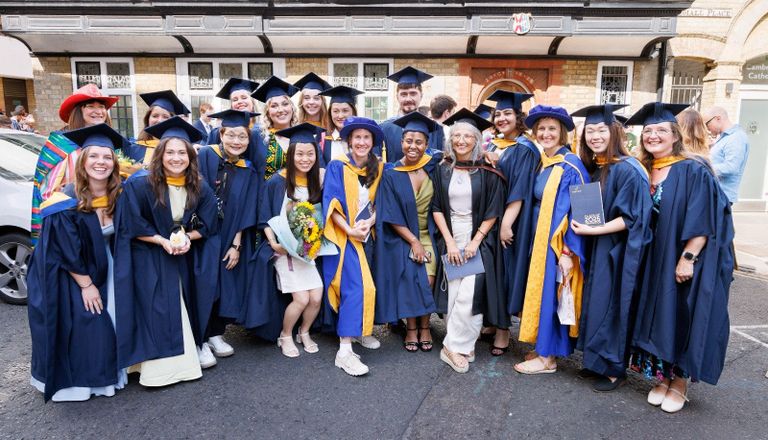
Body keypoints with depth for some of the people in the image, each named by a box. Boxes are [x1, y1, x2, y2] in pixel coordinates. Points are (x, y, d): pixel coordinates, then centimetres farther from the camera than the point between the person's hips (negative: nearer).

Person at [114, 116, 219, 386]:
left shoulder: (200, 189, -1)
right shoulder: (139, 186, -12)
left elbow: (206, 225, 3)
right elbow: (131, 226, -11)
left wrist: (187, 237, -16)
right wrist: (163, 241, -20)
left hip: (185, 261, 4)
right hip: (149, 262, -3)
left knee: (184, 311, 7)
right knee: (156, 313, -7)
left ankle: (185, 358, 21)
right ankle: (157, 367, 4)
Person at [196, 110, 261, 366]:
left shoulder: (248, 172, 3)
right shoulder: (205, 156, -8)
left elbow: (245, 212, 2)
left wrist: (236, 245, -3)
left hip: (231, 239, 4)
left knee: (227, 285, 8)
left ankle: (216, 335, 25)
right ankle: (200, 342, 12)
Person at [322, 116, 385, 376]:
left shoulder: (377, 169, 6)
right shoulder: (337, 167, -7)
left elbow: (379, 203, 7)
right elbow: (331, 204, -11)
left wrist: (369, 222, -12)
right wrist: (349, 230, -22)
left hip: (366, 235, 5)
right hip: (343, 235, -5)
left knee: (364, 286, 11)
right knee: (356, 287, -17)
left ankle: (359, 330, 31)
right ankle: (345, 350, -16)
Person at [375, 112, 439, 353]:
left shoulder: (433, 169, -1)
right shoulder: (391, 174, -6)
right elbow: (390, 216, -8)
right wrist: (413, 241, -10)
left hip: (428, 235, 2)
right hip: (401, 238, -1)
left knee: (428, 280, -12)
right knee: (410, 279, -13)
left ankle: (424, 326, 6)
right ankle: (411, 328, 6)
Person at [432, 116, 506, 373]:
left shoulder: (487, 173, -3)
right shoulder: (442, 170, 4)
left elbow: (493, 212, -3)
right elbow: (436, 208, 2)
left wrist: (475, 242, -10)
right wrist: (449, 242, -7)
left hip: (479, 239, -2)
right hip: (450, 238, 3)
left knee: (469, 295, -13)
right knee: (451, 294, 0)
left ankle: (454, 347, 1)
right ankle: (463, 346, 13)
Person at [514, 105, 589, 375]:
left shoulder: (570, 165, -15)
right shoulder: (543, 162, 9)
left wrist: (567, 252, -21)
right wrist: (537, 239, 10)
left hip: (558, 241, -8)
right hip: (541, 237, 8)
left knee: (551, 293, 0)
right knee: (542, 292, 15)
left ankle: (548, 358, 14)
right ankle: (546, 347, 29)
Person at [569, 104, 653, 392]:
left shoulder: (628, 169, -16)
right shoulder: (593, 168, 8)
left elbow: (632, 218, -19)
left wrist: (593, 230, -21)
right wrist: (581, 225, 1)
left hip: (618, 252, -8)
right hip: (596, 249, 8)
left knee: (612, 306, 1)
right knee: (596, 304, 14)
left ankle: (615, 369, 17)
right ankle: (597, 361, 28)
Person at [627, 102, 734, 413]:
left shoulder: (693, 171, -11)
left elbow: (703, 221, -16)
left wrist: (688, 258, -21)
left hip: (685, 262, -5)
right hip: (654, 264, 5)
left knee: (682, 318, 3)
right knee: (658, 317, 11)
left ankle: (680, 383, 20)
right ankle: (663, 378, 26)